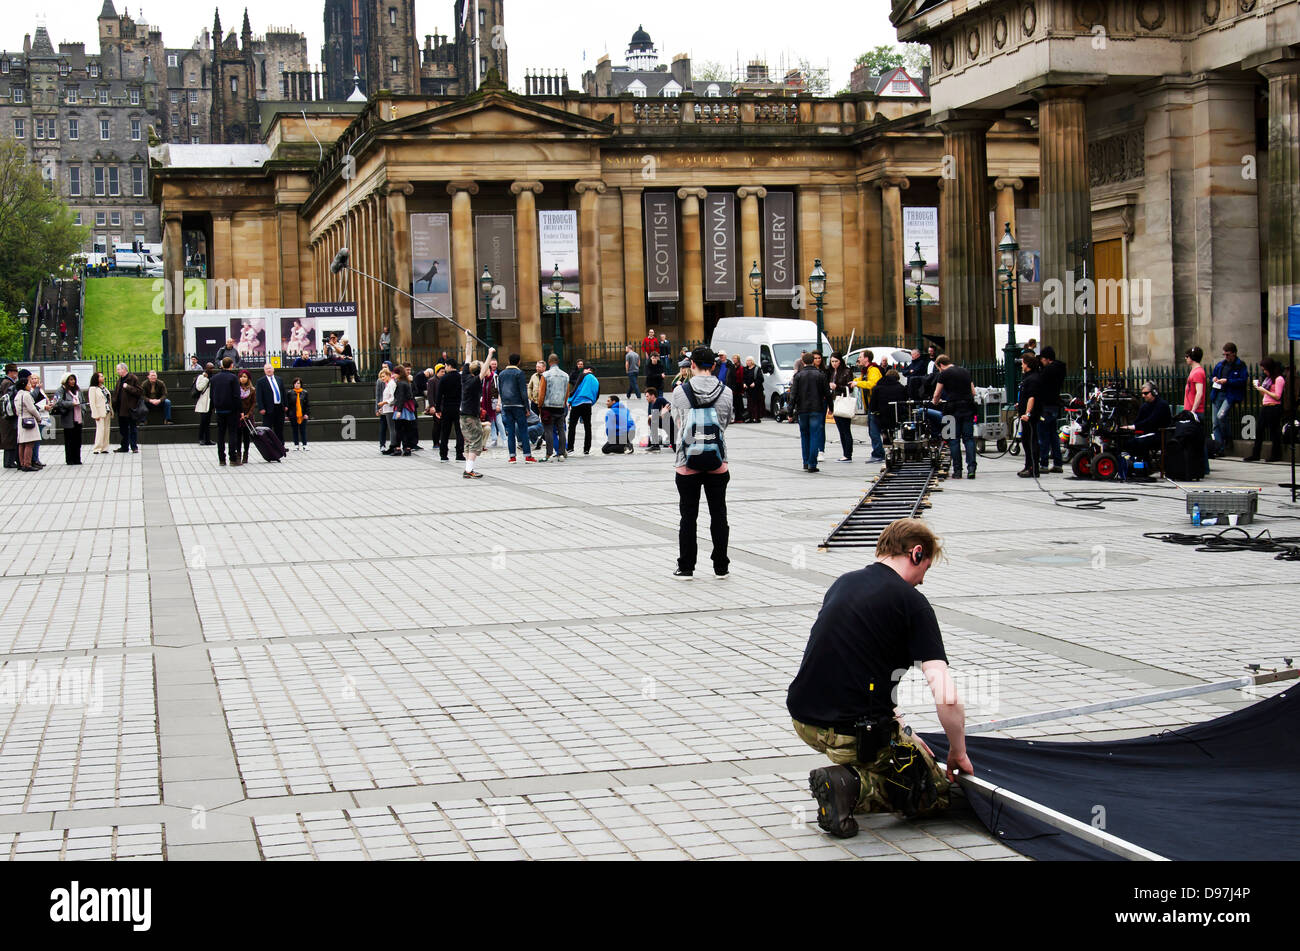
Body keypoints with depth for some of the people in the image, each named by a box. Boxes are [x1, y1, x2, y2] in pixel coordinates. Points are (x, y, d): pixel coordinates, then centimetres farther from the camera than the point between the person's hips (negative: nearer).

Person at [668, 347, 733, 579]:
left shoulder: (680, 392, -6)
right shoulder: (726, 392, -3)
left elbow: (678, 422, 8)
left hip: (688, 463, -1)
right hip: (717, 464, 1)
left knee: (688, 517, 6)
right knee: (718, 516, 10)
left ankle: (686, 567, 11)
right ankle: (721, 566, 16)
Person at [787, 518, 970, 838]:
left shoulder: (844, 582, 12)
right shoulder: (912, 602, -9)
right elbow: (947, 699, -16)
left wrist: (900, 729, 25)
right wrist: (958, 752, 2)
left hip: (803, 721, 7)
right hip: (856, 733, -7)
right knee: (936, 795, 13)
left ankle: (852, 779, 10)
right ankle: (854, 786, -11)